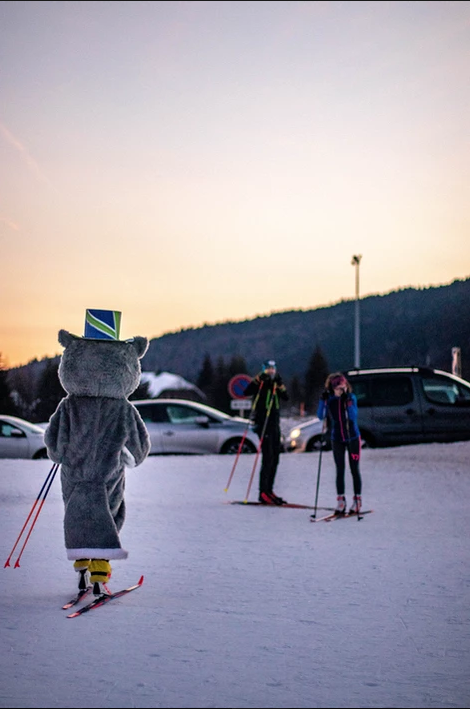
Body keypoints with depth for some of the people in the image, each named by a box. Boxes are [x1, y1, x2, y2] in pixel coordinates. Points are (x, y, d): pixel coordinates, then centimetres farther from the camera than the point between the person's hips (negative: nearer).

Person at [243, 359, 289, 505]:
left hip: (275, 424, 7)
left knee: (275, 458, 8)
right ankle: (263, 492, -13)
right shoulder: (260, 383, -2)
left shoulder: (276, 384, 15)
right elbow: (247, 392, -21)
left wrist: (280, 386, -13)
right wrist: (258, 379, -27)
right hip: (263, 423, -7)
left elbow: (286, 397, 0)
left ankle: (269, 490, 16)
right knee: (268, 458, -14)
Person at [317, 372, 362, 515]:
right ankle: (340, 501, 8)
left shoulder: (351, 397, -9)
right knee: (340, 470, 3)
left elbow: (353, 416, -21)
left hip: (353, 437, -2)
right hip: (337, 439, 2)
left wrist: (347, 402, -31)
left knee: (354, 470, 3)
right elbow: (321, 416, -10)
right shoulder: (329, 399, -3)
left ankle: (357, 500, 10)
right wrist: (323, 401, -22)